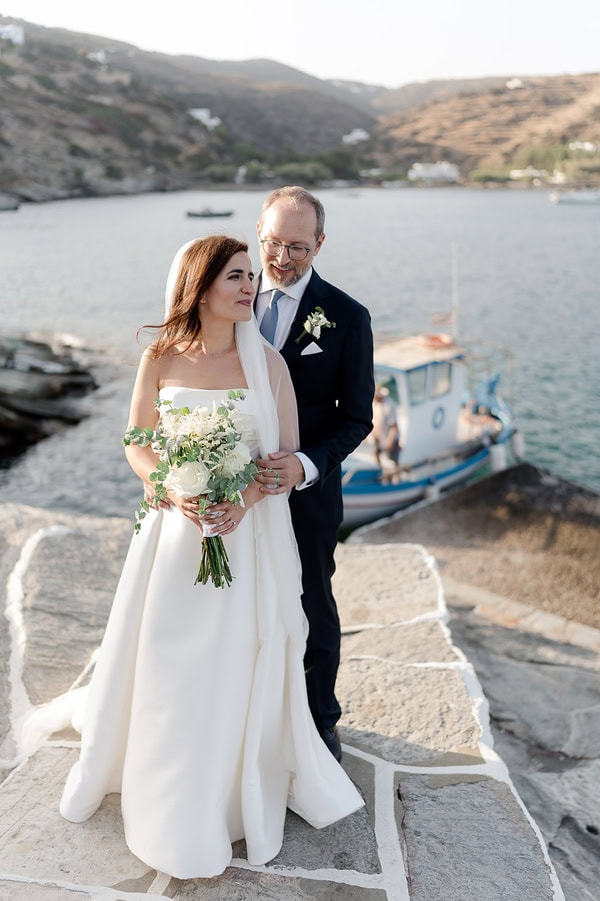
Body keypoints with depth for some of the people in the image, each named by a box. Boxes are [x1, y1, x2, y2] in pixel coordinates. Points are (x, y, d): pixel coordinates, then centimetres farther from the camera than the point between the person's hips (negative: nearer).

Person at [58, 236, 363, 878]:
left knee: (240, 664, 6)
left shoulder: (266, 361, -3)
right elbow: (137, 445, 3)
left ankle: (243, 786, 29)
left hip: (250, 529, -1)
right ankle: (168, 790, 36)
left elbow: (287, 452, -3)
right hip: (176, 526, 1)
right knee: (167, 662, 11)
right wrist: (175, 492, -15)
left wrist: (244, 499, -20)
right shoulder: (160, 359, -2)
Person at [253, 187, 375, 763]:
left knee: (313, 611, 15)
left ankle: (319, 719, 37)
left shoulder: (347, 317, -9)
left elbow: (355, 417, -9)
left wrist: (306, 465, -26)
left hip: (307, 493, -2)